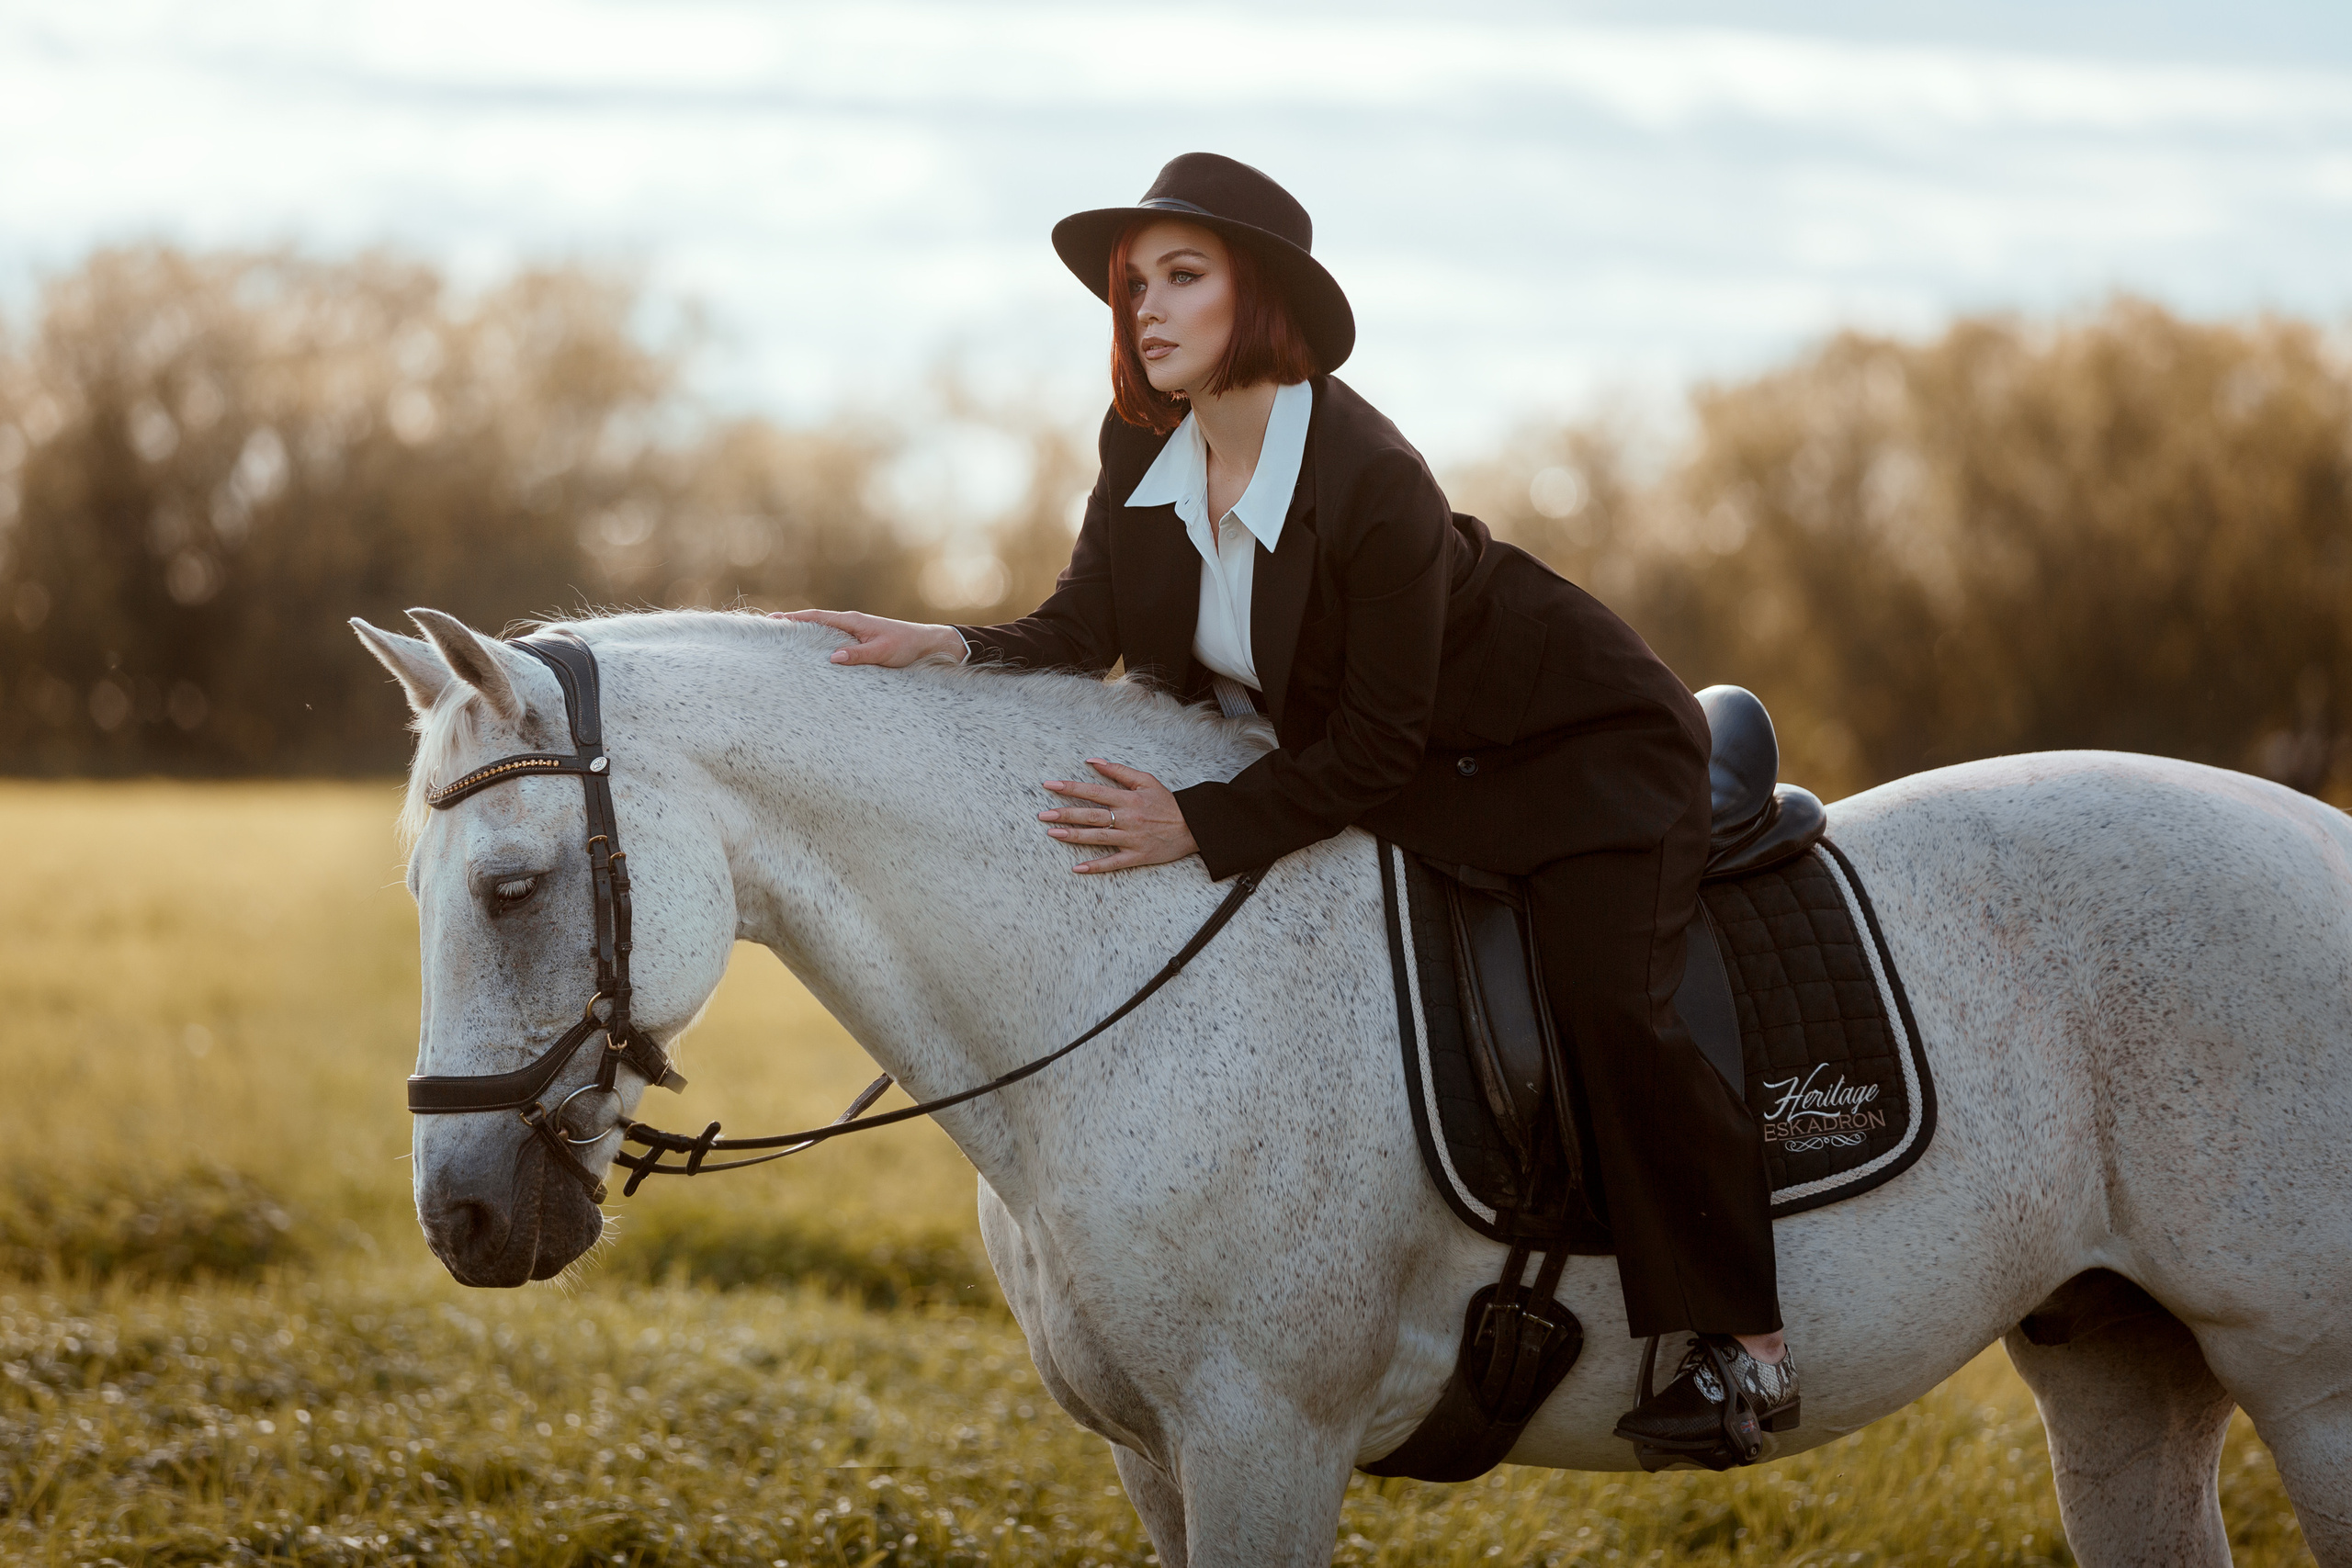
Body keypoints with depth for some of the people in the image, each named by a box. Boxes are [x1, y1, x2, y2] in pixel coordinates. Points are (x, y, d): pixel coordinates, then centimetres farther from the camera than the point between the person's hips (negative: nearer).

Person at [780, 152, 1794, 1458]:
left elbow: (1373, 750, -28)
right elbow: (1083, 629, -9)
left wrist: (1203, 826, -33)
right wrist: (951, 648, -27)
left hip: (1576, 756, -8)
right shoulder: (1143, 448, -11)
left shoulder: (1375, 487, -32)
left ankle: (1744, 1338, -15)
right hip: (1356, 758, 8)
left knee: (1603, 998, -25)